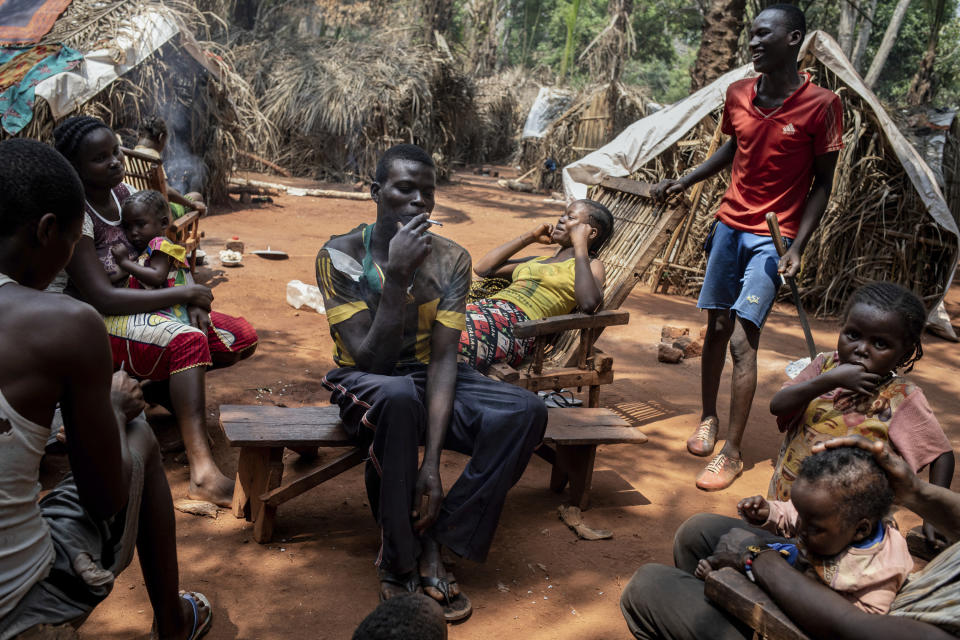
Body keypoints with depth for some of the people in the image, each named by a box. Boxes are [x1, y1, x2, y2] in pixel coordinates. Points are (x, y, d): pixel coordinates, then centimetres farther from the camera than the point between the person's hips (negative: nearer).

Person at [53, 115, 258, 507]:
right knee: (187, 341, -37)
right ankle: (202, 473, -44)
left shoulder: (121, 192, 4)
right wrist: (184, 294, -22)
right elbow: (99, 298, -27)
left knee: (243, 338, -5)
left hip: (140, 308, 8)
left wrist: (193, 304, -11)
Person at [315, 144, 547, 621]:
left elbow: (443, 359, -14)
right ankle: (397, 562, -21)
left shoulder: (451, 260, -6)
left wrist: (432, 463, -24)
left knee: (526, 412, -22)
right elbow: (371, 358, -21)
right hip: (363, 383, -3)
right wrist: (397, 275, -32)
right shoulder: (340, 256, -15)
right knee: (399, 395, -41)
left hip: (427, 377, 4)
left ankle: (433, 542, -14)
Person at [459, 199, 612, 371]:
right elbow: (482, 268, 30)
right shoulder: (539, 260, 33)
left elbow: (589, 303, -13)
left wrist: (580, 245, -3)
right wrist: (529, 237, 29)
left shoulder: (591, 265, 12)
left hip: (515, 322, -8)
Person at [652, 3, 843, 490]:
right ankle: (708, 419, 32)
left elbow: (822, 183, -8)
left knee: (742, 341, -10)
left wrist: (797, 247, -14)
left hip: (772, 237, -5)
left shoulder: (821, 105, -13)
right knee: (716, 328, 12)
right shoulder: (738, 94, 1)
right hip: (729, 225, 5)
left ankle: (732, 453, 1)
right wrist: (683, 182, 11)